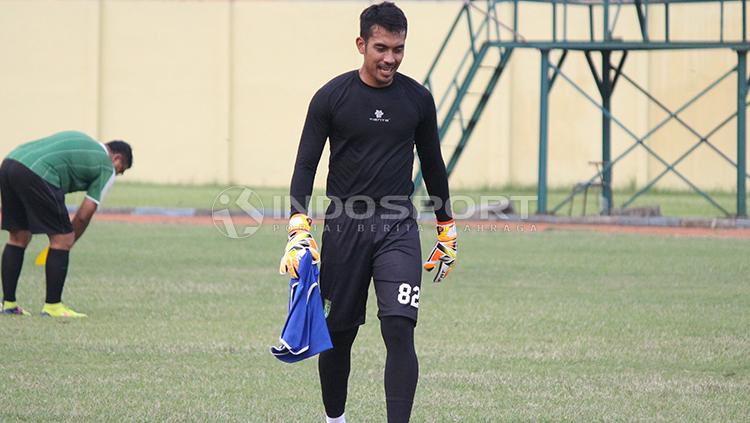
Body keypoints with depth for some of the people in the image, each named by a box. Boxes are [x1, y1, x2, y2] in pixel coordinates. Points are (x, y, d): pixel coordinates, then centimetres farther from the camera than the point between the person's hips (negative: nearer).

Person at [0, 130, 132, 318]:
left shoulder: (81, 141, 32)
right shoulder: (107, 169, 11)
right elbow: (84, 215, 9)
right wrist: (69, 243, 23)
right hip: (35, 174, -8)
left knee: (19, 238, 19)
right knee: (62, 239, 4)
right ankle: (52, 306, 6)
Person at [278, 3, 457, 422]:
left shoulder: (418, 99, 4)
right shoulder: (332, 97, -3)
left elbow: (433, 165, 15)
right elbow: (306, 166, -3)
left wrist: (447, 232, 17)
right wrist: (299, 230, -15)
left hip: (398, 226, 1)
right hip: (343, 225, 0)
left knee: (400, 329, -15)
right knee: (339, 334, 6)